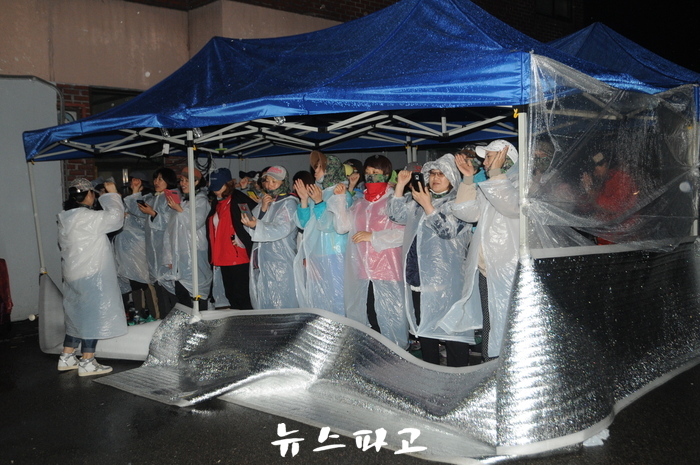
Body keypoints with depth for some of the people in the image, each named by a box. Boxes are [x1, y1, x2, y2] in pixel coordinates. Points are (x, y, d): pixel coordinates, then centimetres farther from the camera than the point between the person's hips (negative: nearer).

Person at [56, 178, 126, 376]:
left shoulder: (66, 217, 11)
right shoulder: (86, 217, -19)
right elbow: (115, 217, -20)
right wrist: (112, 194, -9)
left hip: (74, 275, 9)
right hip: (91, 276, -9)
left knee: (77, 315, 17)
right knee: (92, 315, -2)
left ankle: (66, 357, 24)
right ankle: (87, 363, 3)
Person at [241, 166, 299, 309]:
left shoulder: (289, 203, -4)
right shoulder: (263, 203, 18)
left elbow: (282, 229, -18)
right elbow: (252, 223, 7)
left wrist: (257, 225, -28)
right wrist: (262, 210, -8)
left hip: (281, 263, -7)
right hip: (261, 262, 7)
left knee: (280, 304, -7)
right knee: (263, 304, 9)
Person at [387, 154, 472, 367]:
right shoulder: (417, 199, 18)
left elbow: (447, 229, -14)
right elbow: (396, 214, 12)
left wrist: (427, 205, -17)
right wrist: (400, 185, 3)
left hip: (445, 279, -6)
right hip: (418, 275, 6)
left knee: (452, 327, -8)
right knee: (423, 326, 13)